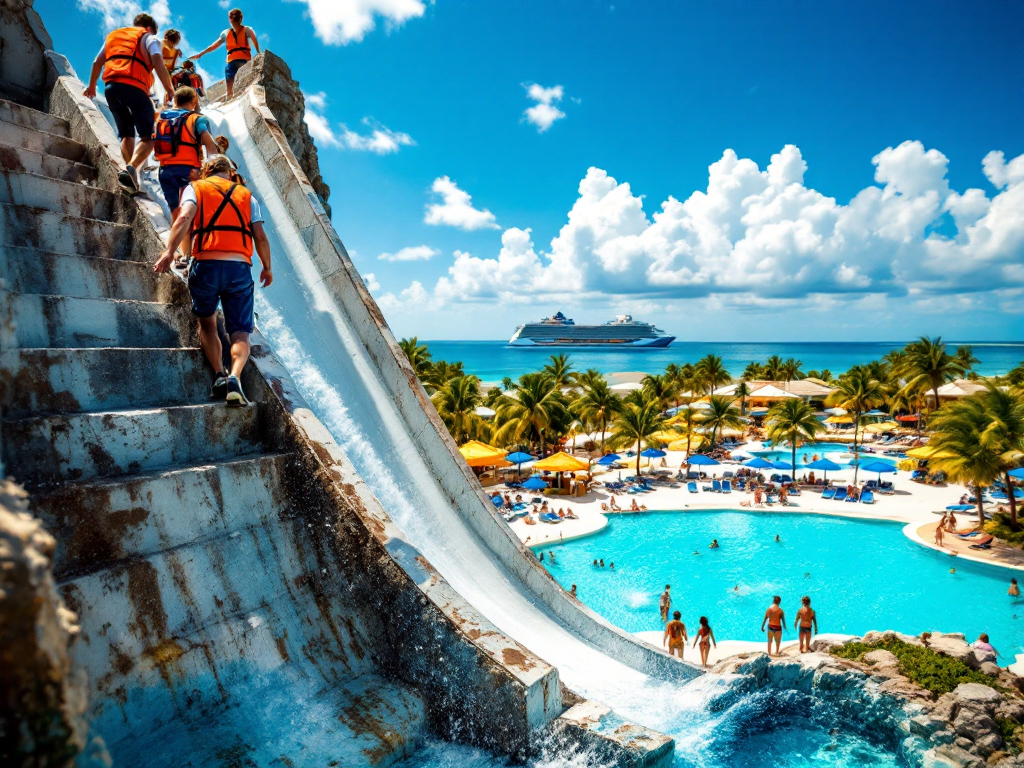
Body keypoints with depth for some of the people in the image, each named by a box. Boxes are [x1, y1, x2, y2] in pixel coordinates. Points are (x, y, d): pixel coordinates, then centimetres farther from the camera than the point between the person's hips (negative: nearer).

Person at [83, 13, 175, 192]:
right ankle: (132, 168, -33)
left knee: (126, 134, 14)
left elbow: (97, 62, 27)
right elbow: (158, 63, -4)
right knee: (148, 136, -7)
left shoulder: (113, 35, 30)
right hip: (134, 87, -5)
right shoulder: (148, 37, 14)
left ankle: (131, 173, -5)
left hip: (110, 87, 6)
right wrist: (169, 89, -3)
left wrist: (91, 86, 37)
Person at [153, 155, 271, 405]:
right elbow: (260, 237, 12)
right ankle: (234, 377, -24)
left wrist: (169, 251, -12)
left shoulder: (195, 188, 14)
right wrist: (267, 268, 23)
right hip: (240, 267, 1)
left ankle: (219, 375, 4)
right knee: (240, 331, 2)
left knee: (207, 323, 20)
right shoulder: (246, 195, 19)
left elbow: (184, 218, -6)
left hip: (207, 264, 0)